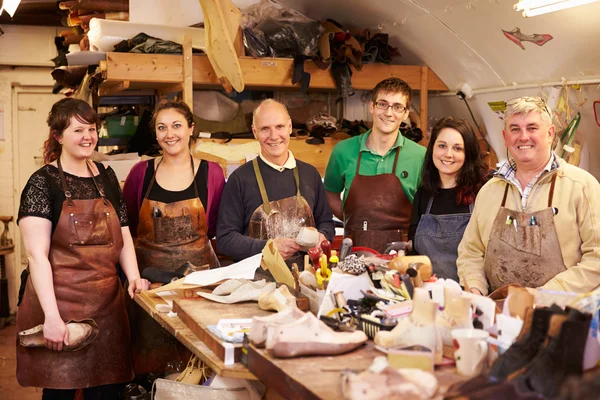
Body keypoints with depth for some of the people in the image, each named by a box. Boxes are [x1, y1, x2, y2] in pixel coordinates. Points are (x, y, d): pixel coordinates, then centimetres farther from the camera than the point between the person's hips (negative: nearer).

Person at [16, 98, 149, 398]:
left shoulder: (107, 178, 10)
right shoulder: (43, 183, -6)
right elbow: (36, 254, -12)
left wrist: (133, 276, -2)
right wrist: (51, 316, -19)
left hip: (107, 303, 5)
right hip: (60, 304, -4)